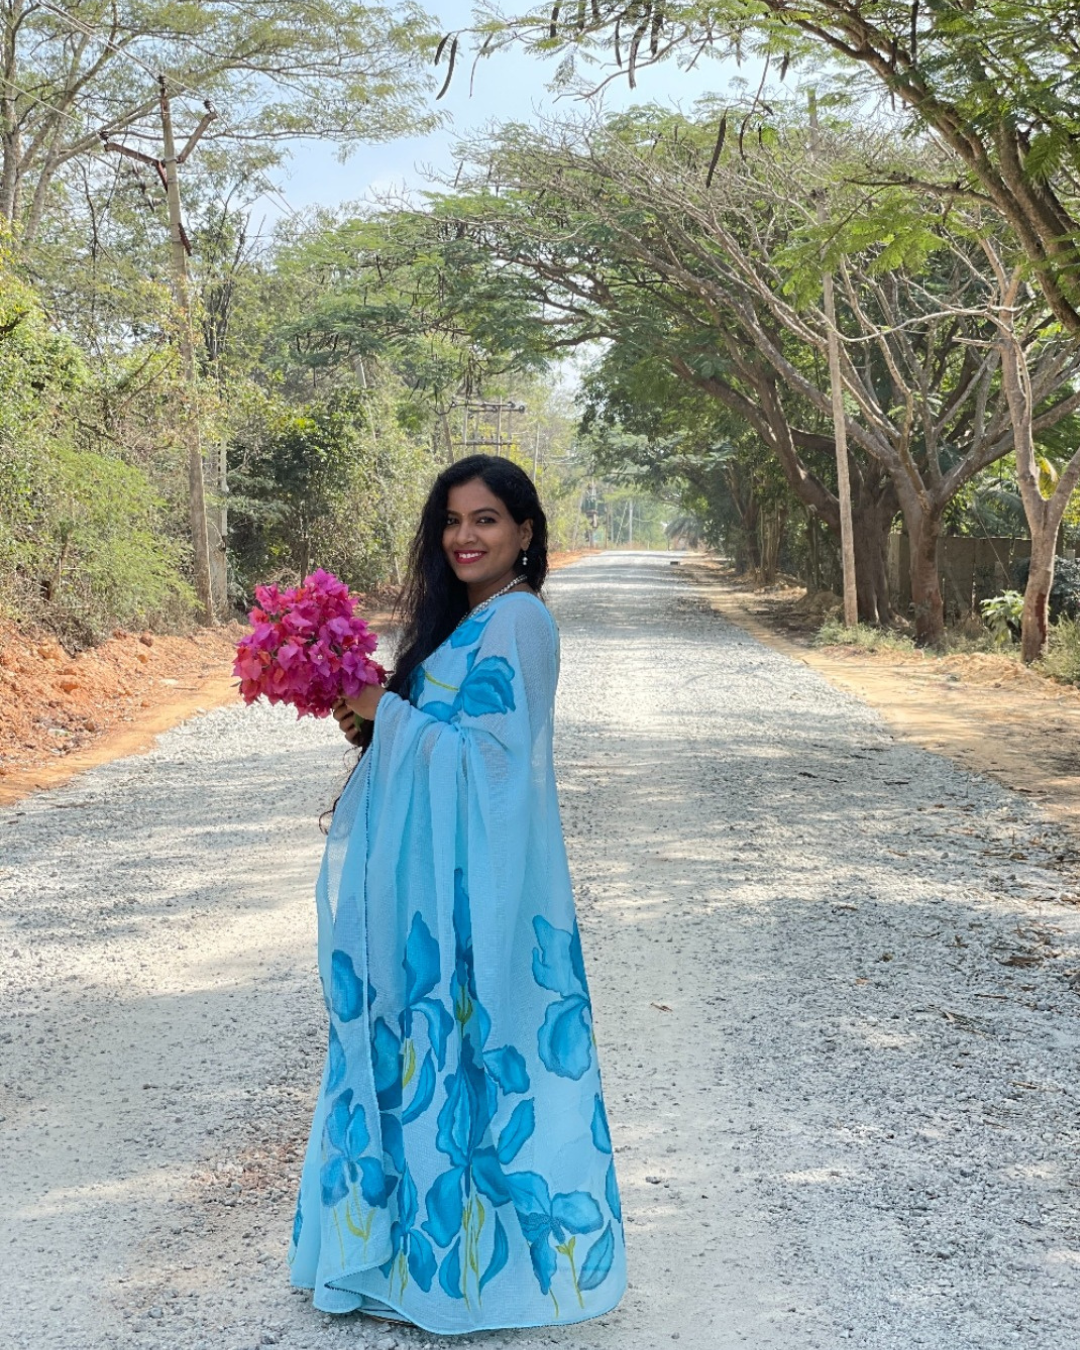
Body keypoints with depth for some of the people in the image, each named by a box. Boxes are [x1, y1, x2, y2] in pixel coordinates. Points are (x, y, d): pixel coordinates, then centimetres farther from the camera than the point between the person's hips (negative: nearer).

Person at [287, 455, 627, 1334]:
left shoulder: (517, 620, -14)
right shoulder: (461, 617, 15)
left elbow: (492, 748, -19)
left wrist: (389, 713, -13)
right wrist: (372, 717, 2)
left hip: (477, 871, -9)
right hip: (434, 865, 9)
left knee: (470, 1038, 0)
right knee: (426, 1033, 14)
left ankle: (476, 1249, 13)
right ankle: (428, 1223, 26)